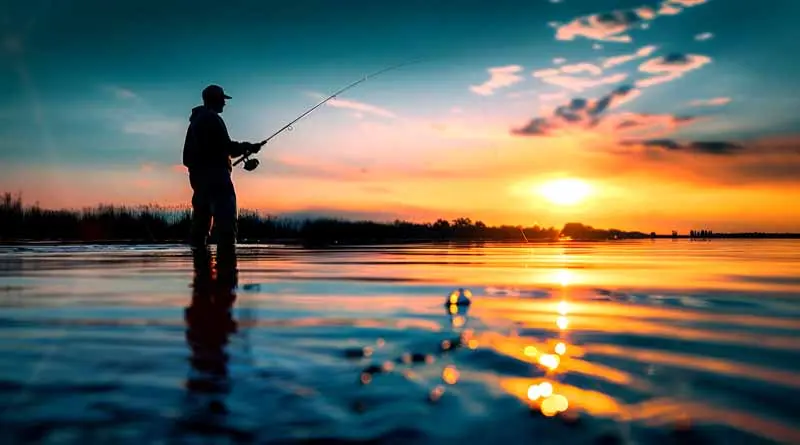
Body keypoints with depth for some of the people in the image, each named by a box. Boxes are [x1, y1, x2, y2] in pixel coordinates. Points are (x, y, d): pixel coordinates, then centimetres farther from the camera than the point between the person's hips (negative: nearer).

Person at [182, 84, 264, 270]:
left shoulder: (196, 119, 22)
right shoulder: (212, 119, -9)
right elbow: (226, 146, -15)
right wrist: (248, 147, -3)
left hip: (199, 174, 11)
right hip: (214, 173, -10)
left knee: (202, 213, 16)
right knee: (225, 214, -17)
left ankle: (198, 247, 21)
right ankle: (226, 254, -26)